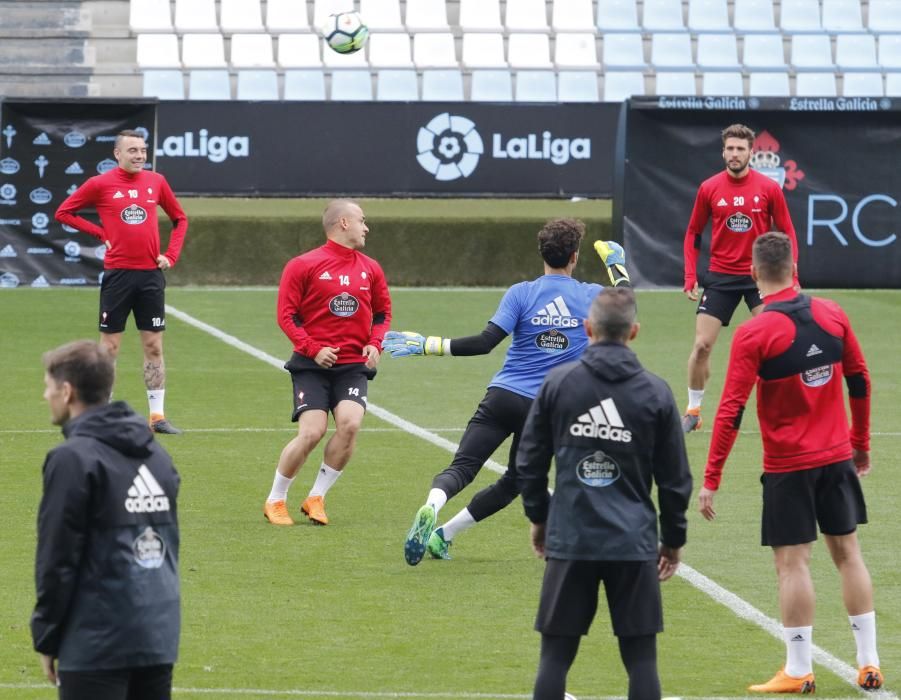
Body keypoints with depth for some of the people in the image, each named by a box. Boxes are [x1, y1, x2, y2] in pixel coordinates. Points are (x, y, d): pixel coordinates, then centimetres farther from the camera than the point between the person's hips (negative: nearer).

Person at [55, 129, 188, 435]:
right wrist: (100, 233, -5)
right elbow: (63, 212, 3)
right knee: (110, 346, 2)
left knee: (154, 346, 5)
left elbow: (179, 219, 18)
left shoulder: (156, 182, 6)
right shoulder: (100, 184, -3)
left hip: (151, 273, 3)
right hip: (117, 273, -3)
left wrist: (171, 255, 5)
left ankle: (157, 415, 10)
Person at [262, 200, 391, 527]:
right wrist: (313, 349, -15)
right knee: (311, 432, -16)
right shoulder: (304, 266, -3)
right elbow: (286, 314, -4)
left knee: (350, 423, -19)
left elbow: (383, 312, 22)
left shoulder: (370, 269, 11)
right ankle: (275, 500, 5)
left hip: (353, 365, 4)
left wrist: (375, 343, 3)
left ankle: (316, 497, -2)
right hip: (313, 365, -4)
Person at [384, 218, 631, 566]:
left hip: (503, 395, -1)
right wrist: (616, 263, 43)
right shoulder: (590, 297, 4)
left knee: (461, 468, -7)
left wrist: (427, 345, -8)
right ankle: (443, 534, 14)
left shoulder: (522, 293, -3)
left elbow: (485, 342, -11)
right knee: (513, 483, 20)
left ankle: (431, 508, -38)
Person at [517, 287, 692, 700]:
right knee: (641, 657, 4)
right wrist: (673, 538, 16)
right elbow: (675, 478, 4)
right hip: (634, 542, 0)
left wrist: (538, 517, 21)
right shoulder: (655, 393, 0)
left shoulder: (557, 383, 0)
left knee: (555, 654, 6)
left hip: (569, 539, 0)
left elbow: (529, 463, 6)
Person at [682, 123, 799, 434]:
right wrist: (690, 277, 0)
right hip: (720, 276, 1)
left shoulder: (769, 189, -5)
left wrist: (791, 277, -8)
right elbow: (693, 234, 8)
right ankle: (693, 411, 14)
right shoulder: (709, 189, -1)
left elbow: (787, 233, 1)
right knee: (702, 345, -2)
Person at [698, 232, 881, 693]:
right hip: (838, 457, 5)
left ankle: (798, 672, 4)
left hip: (788, 466, -5)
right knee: (847, 552, 13)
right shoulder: (831, 315, -1)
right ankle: (869, 664, 15)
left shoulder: (754, 334, -15)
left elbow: (731, 410, -16)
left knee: (792, 562, 1)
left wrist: (711, 480, -12)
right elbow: (859, 381, 8)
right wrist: (860, 443, 21)